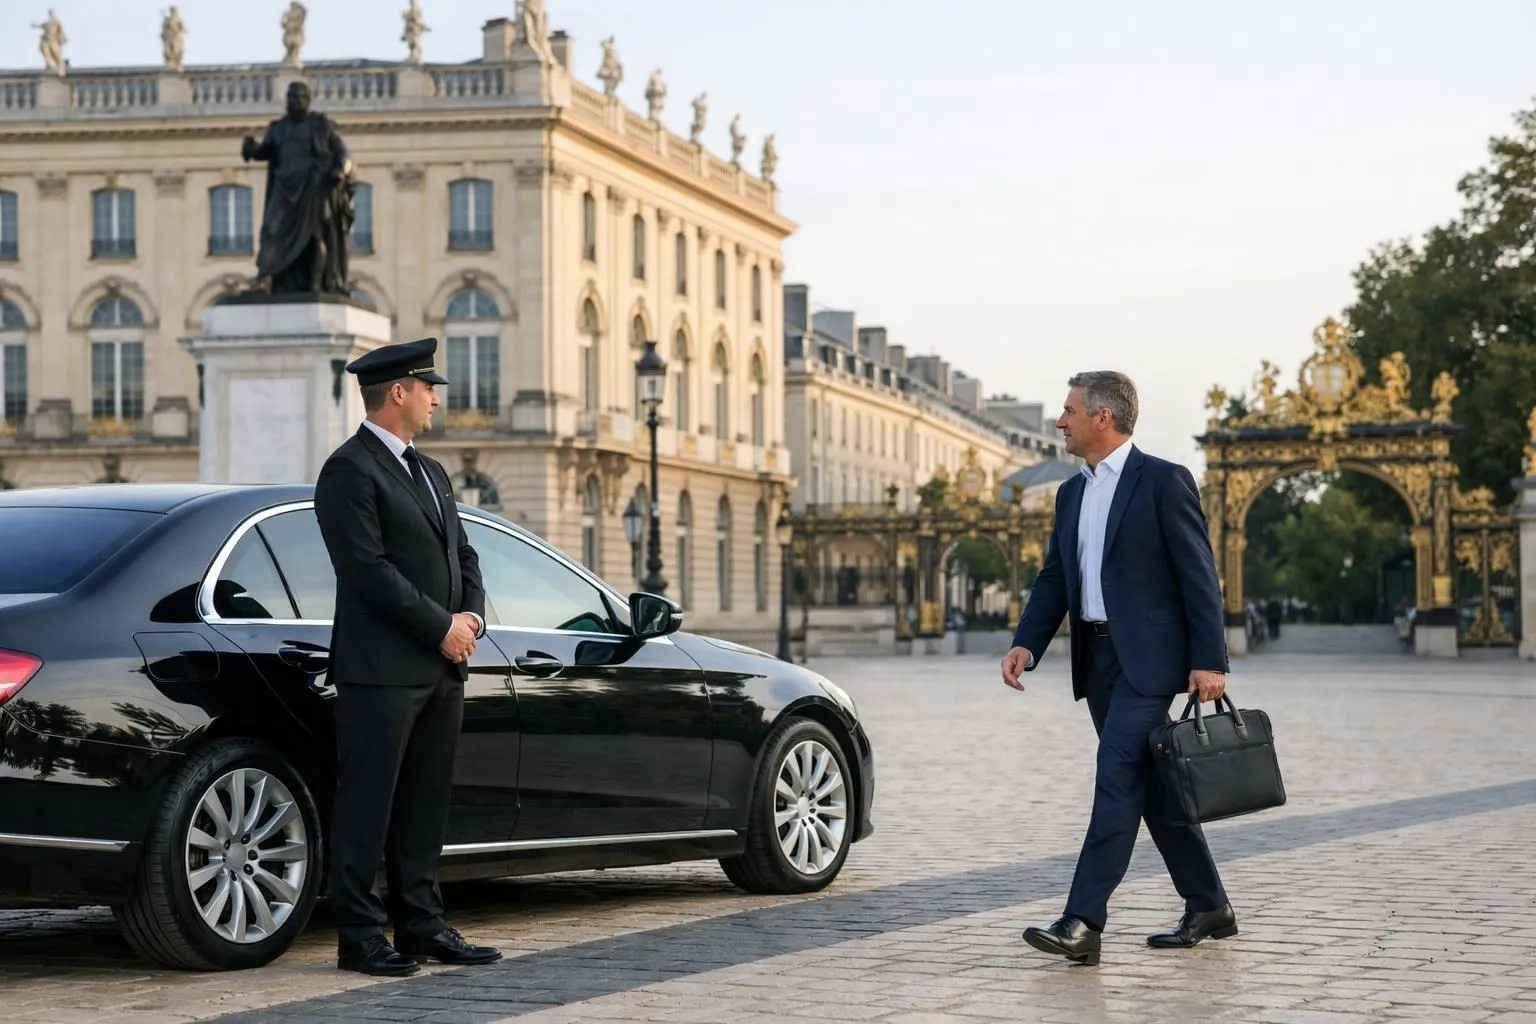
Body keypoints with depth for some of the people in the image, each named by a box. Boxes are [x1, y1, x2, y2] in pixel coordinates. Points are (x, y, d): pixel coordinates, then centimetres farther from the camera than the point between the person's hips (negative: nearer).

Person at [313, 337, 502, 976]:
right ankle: (360, 937, 0)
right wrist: (441, 628, -13)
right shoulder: (350, 470, -8)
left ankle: (422, 927, 17)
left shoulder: (429, 472, 21)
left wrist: (472, 617, 1)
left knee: (425, 805, 11)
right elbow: (369, 568, -16)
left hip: (442, 668, 9)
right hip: (382, 669, -9)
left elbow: (462, 555, 21)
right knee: (367, 805, -3)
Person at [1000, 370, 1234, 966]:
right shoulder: (1072, 493, 15)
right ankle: (1207, 906, 24)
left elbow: (1199, 576, -10)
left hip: (1147, 655, -8)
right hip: (1097, 656, 8)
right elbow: (1053, 579, 15)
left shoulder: (1163, 482, -8)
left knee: (1117, 778, -14)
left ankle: (1082, 923, -18)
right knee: (1148, 784, 12)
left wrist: (1209, 661, -16)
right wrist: (1026, 644, -1)